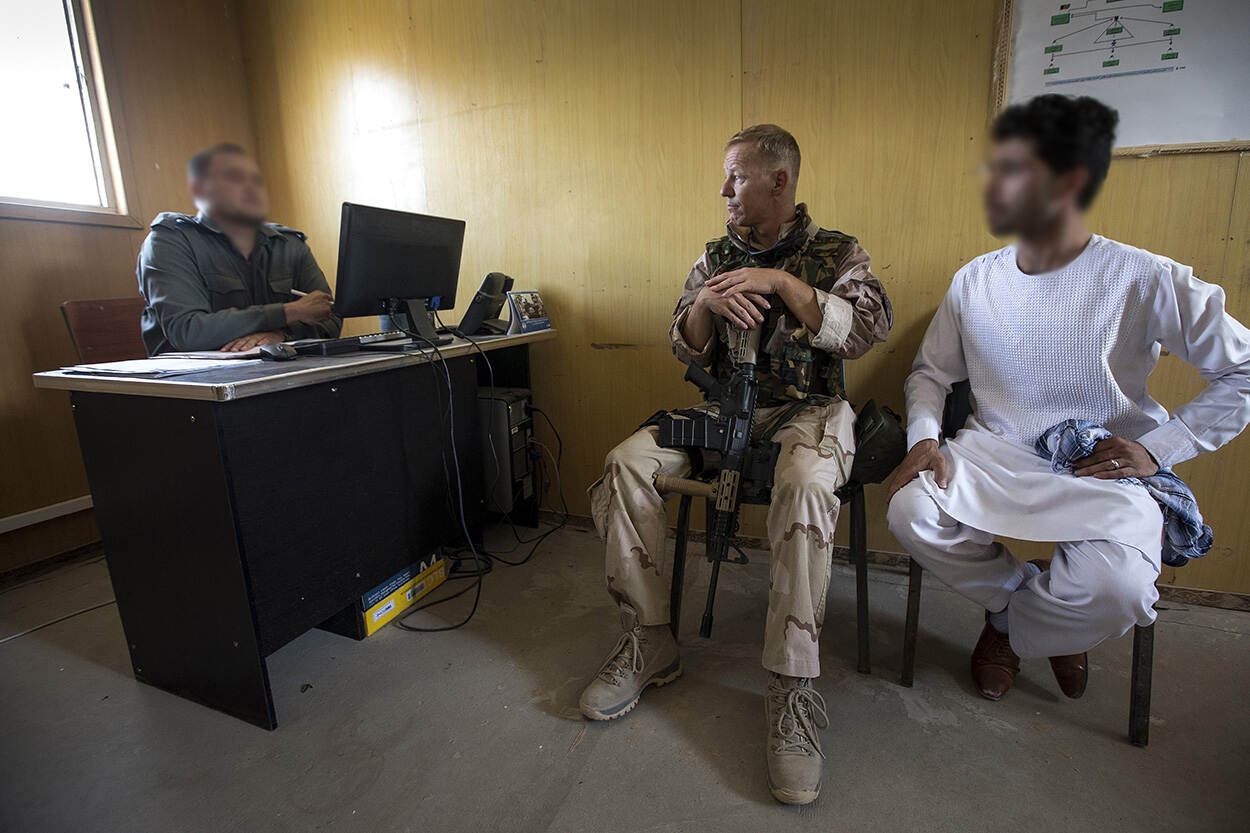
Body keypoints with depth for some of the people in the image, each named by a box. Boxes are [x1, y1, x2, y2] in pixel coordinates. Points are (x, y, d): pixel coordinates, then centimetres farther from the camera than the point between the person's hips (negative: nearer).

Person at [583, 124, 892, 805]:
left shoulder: (836, 251, 5)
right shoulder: (716, 256, 14)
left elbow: (869, 329, -12)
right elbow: (687, 351, 9)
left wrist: (783, 282, -19)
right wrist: (705, 302, -13)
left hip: (807, 409, -3)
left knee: (804, 486, -39)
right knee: (626, 464, -19)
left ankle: (792, 687, -23)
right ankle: (649, 644, -7)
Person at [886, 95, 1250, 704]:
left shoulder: (1145, 280, -8)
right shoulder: (975, 280, 1)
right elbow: (931, 371, 9)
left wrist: (1159, 448, -8)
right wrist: (924, 437, -9)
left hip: (1102, 472, -2)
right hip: (994, 453, 3)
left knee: (1116, 586, -30)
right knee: (910, 511, -25)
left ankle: (1007, 625, 9)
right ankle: (1023, 601, 9)